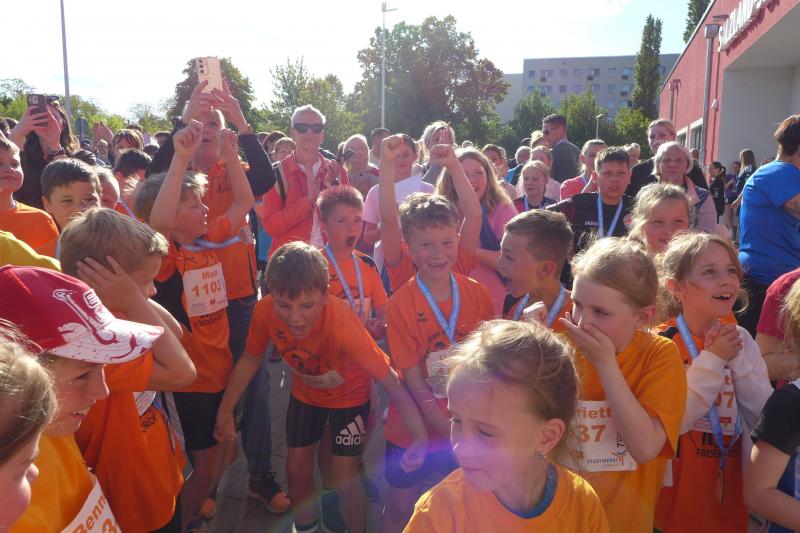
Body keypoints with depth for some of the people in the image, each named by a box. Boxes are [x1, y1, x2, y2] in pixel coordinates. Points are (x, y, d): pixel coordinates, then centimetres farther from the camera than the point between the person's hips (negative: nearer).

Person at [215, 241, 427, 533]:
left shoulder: (342, 322, -41)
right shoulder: (265, 312, -30)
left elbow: (391, 381, -39)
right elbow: (250, 359, -10)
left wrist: (421, 436, -45)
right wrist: (225, 411, -9)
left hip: (349, 394, -3)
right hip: (305, 392, 4)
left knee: (344, 478, -1)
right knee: (297, 469, 13)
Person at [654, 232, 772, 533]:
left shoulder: (740, 340, 0)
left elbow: (765, 419, -5)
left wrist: (737, 359, -17)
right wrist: (713, 359, -23)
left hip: (730, 489, 5)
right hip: (677, 491, -4)